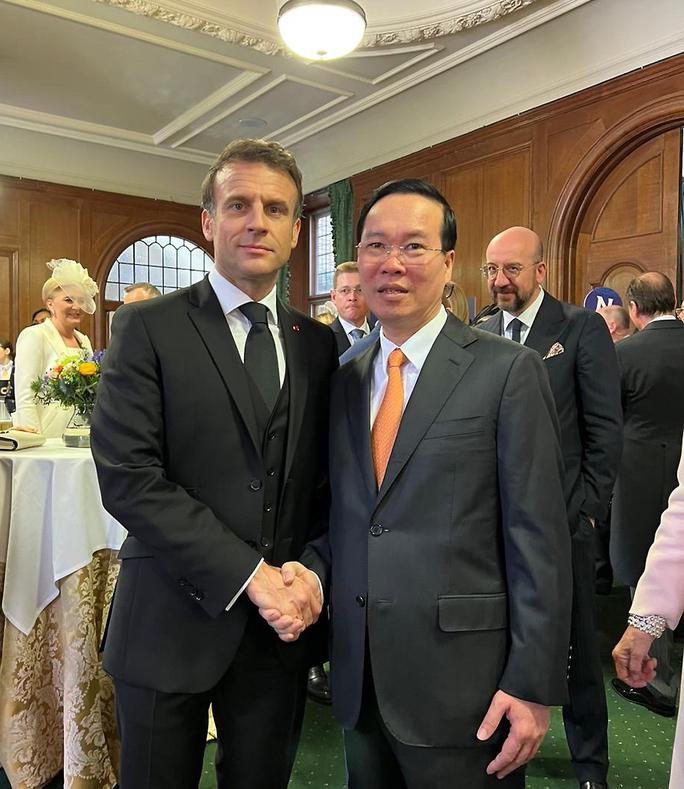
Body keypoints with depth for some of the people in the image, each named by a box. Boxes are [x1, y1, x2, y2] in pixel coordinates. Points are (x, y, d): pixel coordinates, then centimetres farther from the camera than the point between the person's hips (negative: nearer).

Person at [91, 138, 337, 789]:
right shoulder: (147, 327, -6)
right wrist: (249, 574, -17)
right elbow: (126, 475, -15)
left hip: (283, 625, 4)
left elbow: (327, 480, 8)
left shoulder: (318, 344, 6)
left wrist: (311, 568, -10)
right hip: (170, 622, -3)